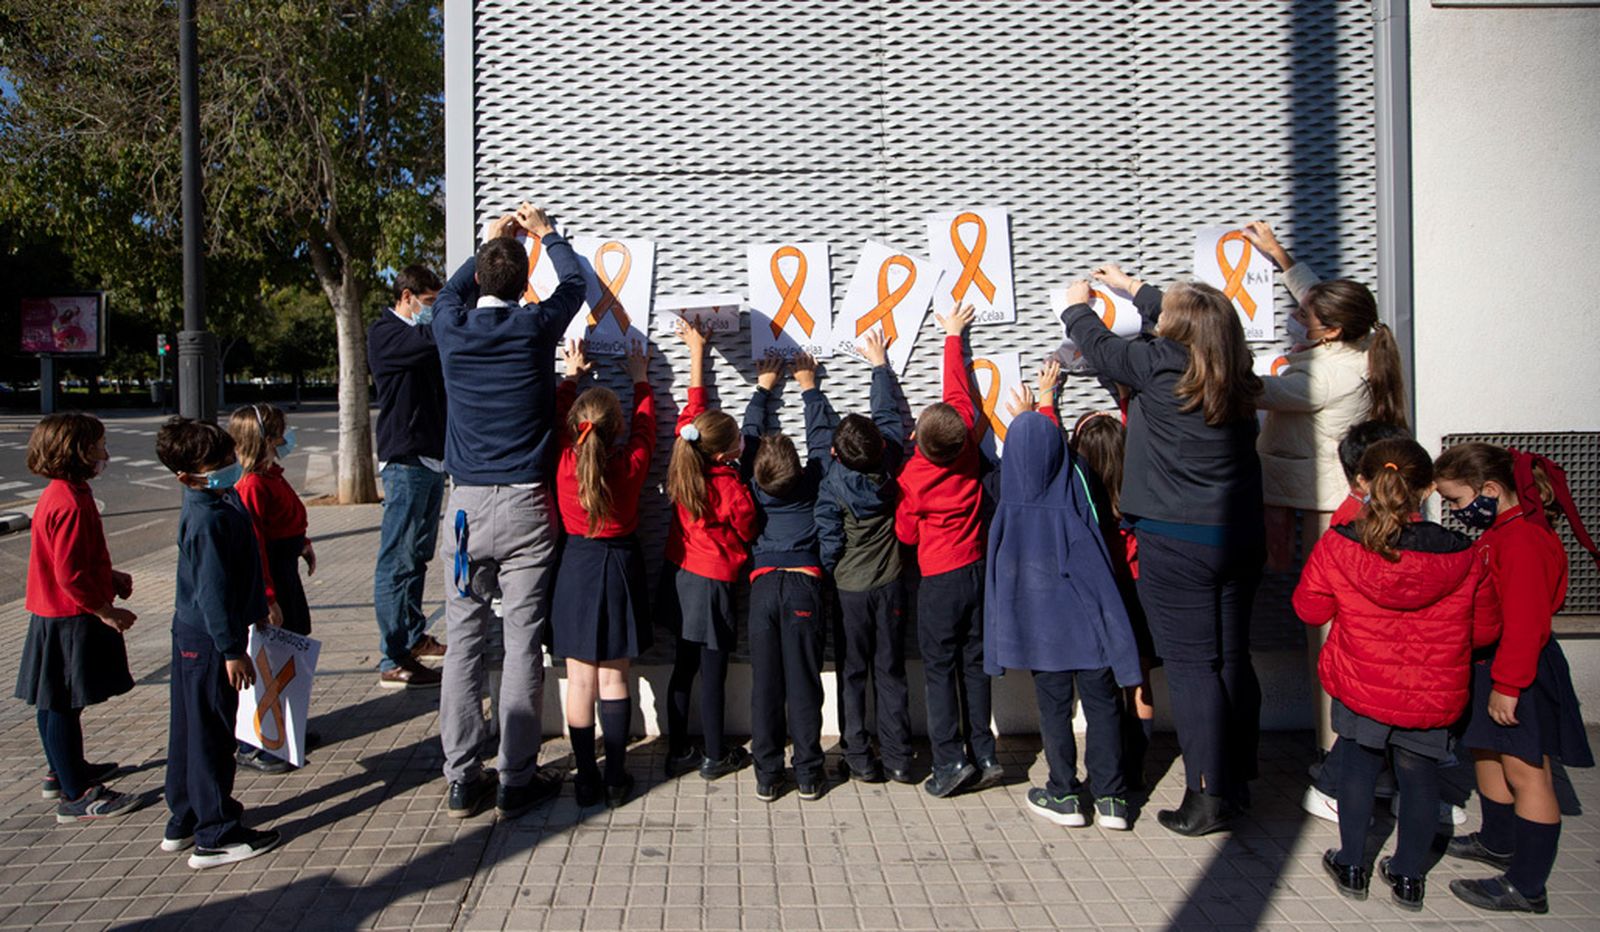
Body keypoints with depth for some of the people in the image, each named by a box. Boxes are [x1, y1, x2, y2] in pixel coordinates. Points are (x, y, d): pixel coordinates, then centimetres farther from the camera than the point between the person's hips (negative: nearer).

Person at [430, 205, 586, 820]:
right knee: (523, 644, 2)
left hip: (467, 504, 3)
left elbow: (451, 291, 27)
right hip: (524, 504, -2)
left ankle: (462, 781, 14)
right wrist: (545, 234, 34)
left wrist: (489, 241, 39)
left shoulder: (452, 329, 2)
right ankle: (517, 781, 8)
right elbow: (573, 283, 18)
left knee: (463, 642, 7)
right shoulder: (535, 327, -4)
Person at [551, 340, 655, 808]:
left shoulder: (564, 463, -11)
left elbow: (555, 417, 8)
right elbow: (644, 424, 7)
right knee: (614, 678, 8)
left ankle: (586, 779, 13)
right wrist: (641, 380, 23)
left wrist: (570, 377, 24)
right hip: (619, 568, 0)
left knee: (580, 682, 7)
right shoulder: (631, 465, -12)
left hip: (575, 568, 0)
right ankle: (615, 778, 13)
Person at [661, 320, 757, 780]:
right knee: (713, 673, 6)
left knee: (683, 666, 15)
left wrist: (696, 352, 17)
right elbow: (747, 534, -4)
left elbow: (692, 408, 7)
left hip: (679, 577, 7)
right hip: (712, 584, -7)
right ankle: (716, 756, 19)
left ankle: (678, 752, 23)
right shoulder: (733, 490, -22)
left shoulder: (684, 462, -6)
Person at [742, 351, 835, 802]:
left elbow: (751, 435, 19)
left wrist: (763, 388, 32)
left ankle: (767, 777, 8)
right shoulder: (813, 481, 1)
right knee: (804, 683, 2)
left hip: (763, 583, 1)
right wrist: (809, 388, 28)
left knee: (765, 684, 4)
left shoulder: (754, 485, 4)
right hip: (805, 582, -1)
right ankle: (808, 775, 8)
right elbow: (823, 437, 16)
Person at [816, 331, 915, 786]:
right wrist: (880, 363, 16)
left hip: (850, 590, -3)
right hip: (890, 584, 3)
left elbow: (829, 543, -16)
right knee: (891, 672, 11)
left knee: (852, 675, 8)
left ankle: (859, 760, 13)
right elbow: (890, 414, 5)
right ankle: (898, 758, 14)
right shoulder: (891, 464, -11)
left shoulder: (832, 485, -20)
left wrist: (826, 576, 5)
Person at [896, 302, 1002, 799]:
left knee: (940, 669, 3)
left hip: (940, 579, -5)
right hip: (976, 568, 5)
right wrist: (953, 335, 22)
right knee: (974, 664, 12)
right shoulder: (968, 442, -6)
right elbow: (959, 390, 10)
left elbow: (907, 533, -1)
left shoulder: (912, 475, -15)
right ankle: (984, 756, 15)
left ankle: (951, 759, -1)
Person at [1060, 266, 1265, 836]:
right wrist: (1132, 288, 36)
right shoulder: (1236, 374, 4)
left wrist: (1077, 306, 24)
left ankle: (1208, 798, 4)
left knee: (1191, 665, -1)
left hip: (1176, 542, -6)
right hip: (1239, 534, 7)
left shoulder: (1159, 367, -14)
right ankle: (1237, 781, 26)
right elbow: (1195, 329, 23)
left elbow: (1101, 347, 3)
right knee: (1233, 659, 14)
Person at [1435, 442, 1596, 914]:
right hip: (1493, 666, 11)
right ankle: (1498, 843, 43)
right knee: (1488, 755, 23)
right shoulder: (1500, 532, 9)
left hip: (1520, 675, -11)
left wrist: (1507, 686, -24)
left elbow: (1524, 623, -26)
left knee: (1526, 772, -3)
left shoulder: (1522, 541, -24)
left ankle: (1526, 887, 4)